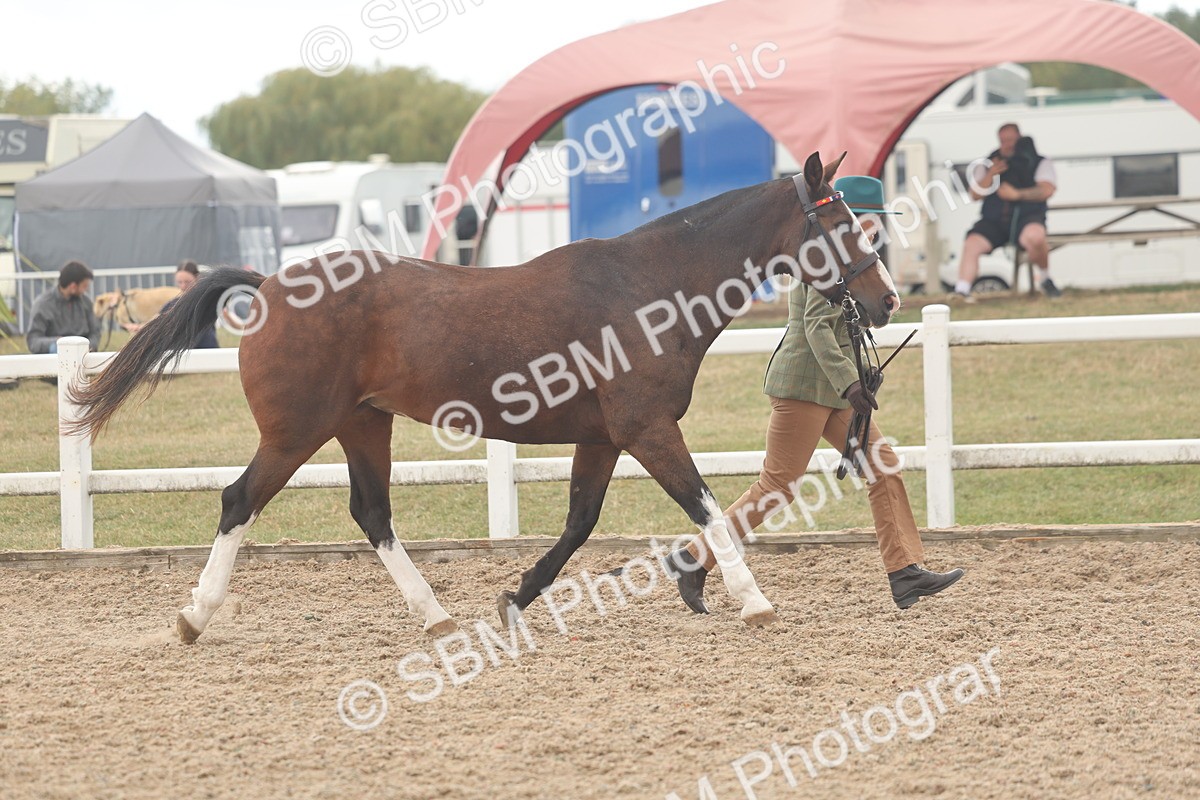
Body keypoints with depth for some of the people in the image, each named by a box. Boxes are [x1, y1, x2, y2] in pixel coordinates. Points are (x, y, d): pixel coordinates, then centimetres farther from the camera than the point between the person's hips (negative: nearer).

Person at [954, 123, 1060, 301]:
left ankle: (1044, 278, -13)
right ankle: (962, 290, -30)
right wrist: (991, 175, -4)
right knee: (971, 244, -26)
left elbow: (1047, 190, -3)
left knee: (1034, 236, -38)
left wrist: (1017, 194, -14)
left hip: (1026, 217, -3)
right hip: (994, 220, 3)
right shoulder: (987, 164, 21)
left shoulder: (1039, 163, 13)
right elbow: (975, 194, 13)